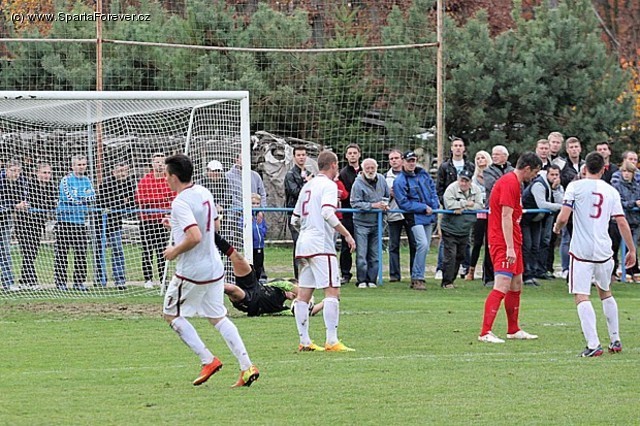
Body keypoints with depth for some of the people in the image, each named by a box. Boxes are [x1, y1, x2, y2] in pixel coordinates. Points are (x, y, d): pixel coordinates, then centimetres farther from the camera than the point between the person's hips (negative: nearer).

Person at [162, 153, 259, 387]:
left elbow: (195, 237, -31)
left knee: (172, 314, 10)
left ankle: (208, 360, 3)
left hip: (191, 271, -8)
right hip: (214, 268, 8)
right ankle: (247, 366, 2)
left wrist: (175, 251, -14)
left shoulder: (180, 203, -20)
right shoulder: (204, 193, 7)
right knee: (218, 317, 12)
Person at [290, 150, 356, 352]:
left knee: (303, 294, 7)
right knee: (332, 291, -9)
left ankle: (304, 341, 8)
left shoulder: (308, 186, 18)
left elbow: (295, 219, 21)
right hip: (321, 245, -9)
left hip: (303, 244, 9)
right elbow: (328, 213, -22)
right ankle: (332, 341, -16)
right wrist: (347, 235, -18)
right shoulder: (328, 185, -6)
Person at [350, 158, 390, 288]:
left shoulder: (381, 179, 5)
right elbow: (355, 204, -18)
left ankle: (372, 280, 14)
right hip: (361, 223, -5)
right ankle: (362, 280, 0)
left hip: (376, 223, 5)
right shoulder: (358, 184, -14)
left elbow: (387, 195, 19)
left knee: (374, 254, 7)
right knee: (361, 254, -7)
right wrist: (373, 205, -22)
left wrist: (385, 204, -3)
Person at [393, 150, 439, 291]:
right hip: (415, 217, -7)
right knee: (422, 244, -21)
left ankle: (416, 278, 15)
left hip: (429, 216, 7)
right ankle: (418, 278, -15)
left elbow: (433, 189, 18)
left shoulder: (423, 174, 10)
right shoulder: (399, 181, -9)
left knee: (425, 248, 7)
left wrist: (433, 206, 1)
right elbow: (404, 203, -12)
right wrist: (424, 207, -14)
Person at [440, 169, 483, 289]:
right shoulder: (451, 189, -11)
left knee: (460, 256, 11)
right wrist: (467, 203, -15)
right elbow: (449, 204, -23)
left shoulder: (476, 190, 1)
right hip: (450, 229, -5)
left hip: (465, 229, 5)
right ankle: (447, 282, -5)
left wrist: (462, 208, -18)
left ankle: (451, 279, 22)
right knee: (450, 255, -10)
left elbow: (479, 206, -7)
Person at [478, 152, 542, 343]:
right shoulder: (510, 183, -15)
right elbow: (506, 216, -22)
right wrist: (510, 248, -25)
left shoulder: (513, 182, 17)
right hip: (504, 243, -11)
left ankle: (513, 330, 26)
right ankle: (485, 333, -19)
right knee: (502, 286, -16)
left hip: (512, 243, 11)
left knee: (516, 285, 17)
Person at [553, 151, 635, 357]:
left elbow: (563, 218, -9)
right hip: (604, 251, 4)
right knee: (605, 292, 23)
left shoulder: (575, 187, -3)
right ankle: (615, 340, 25)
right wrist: (631, 250, 15)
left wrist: (557, 228, 13)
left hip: (582, 251, -4)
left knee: (581, 297, -6)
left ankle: (593, 344, -19)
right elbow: (622, 223, 6)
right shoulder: (611, 191, 7)